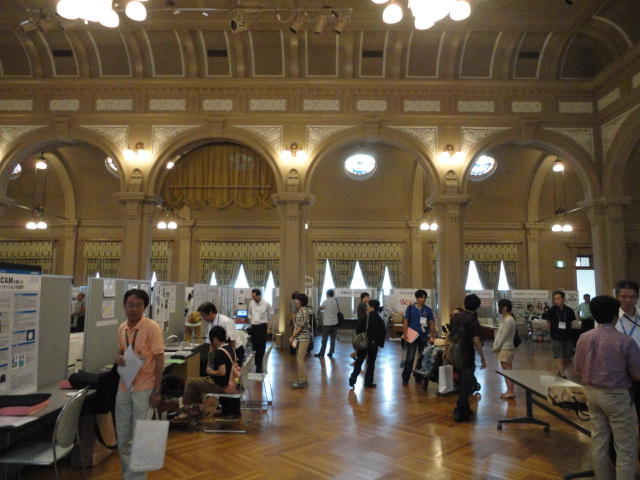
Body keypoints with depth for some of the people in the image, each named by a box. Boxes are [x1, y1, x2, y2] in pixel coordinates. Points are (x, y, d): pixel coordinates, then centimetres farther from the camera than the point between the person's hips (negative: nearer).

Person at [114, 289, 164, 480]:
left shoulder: (152, 327, -14)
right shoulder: (122, 328, 4)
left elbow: (159, 359, -13)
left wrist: (156, 391, -15)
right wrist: (118, 357, -7)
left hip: (144, 389, -6)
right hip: (124, 387, 6)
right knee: (123, 436, 16)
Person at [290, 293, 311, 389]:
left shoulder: (304, 311, -14)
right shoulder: (298, 311, 13)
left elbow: (301, 326, -17)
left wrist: (292, 337, -11)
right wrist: (293, 337, 4)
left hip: (303, 338, -9)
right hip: (299, 338, 9)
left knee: (300, 359, -8)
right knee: (299, 359, 12)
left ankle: (302, 381, -2)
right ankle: (302, 380, 20)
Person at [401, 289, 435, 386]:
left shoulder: (428, 310, 5)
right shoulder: (410, 308, -1)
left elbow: (431, 323, 7)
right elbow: (405, 321, -2)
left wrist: (432, 335, 1)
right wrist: (404, 334, -11)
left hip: (424, 336, 3)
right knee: (410, 357, -4)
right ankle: (405, 378, 3)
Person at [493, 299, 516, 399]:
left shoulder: (509, 320, -17)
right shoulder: (503, 319, 12)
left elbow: (504, 336, -17)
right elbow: (499, 333, 14)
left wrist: (497, 347, -10)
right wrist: (495, 345, 5)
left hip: (506, 349, -9)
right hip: (502, 348, 9)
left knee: (508, 370, -4)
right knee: (506, 371, 13)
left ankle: (511, 392, 2)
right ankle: (509, 390, 21)